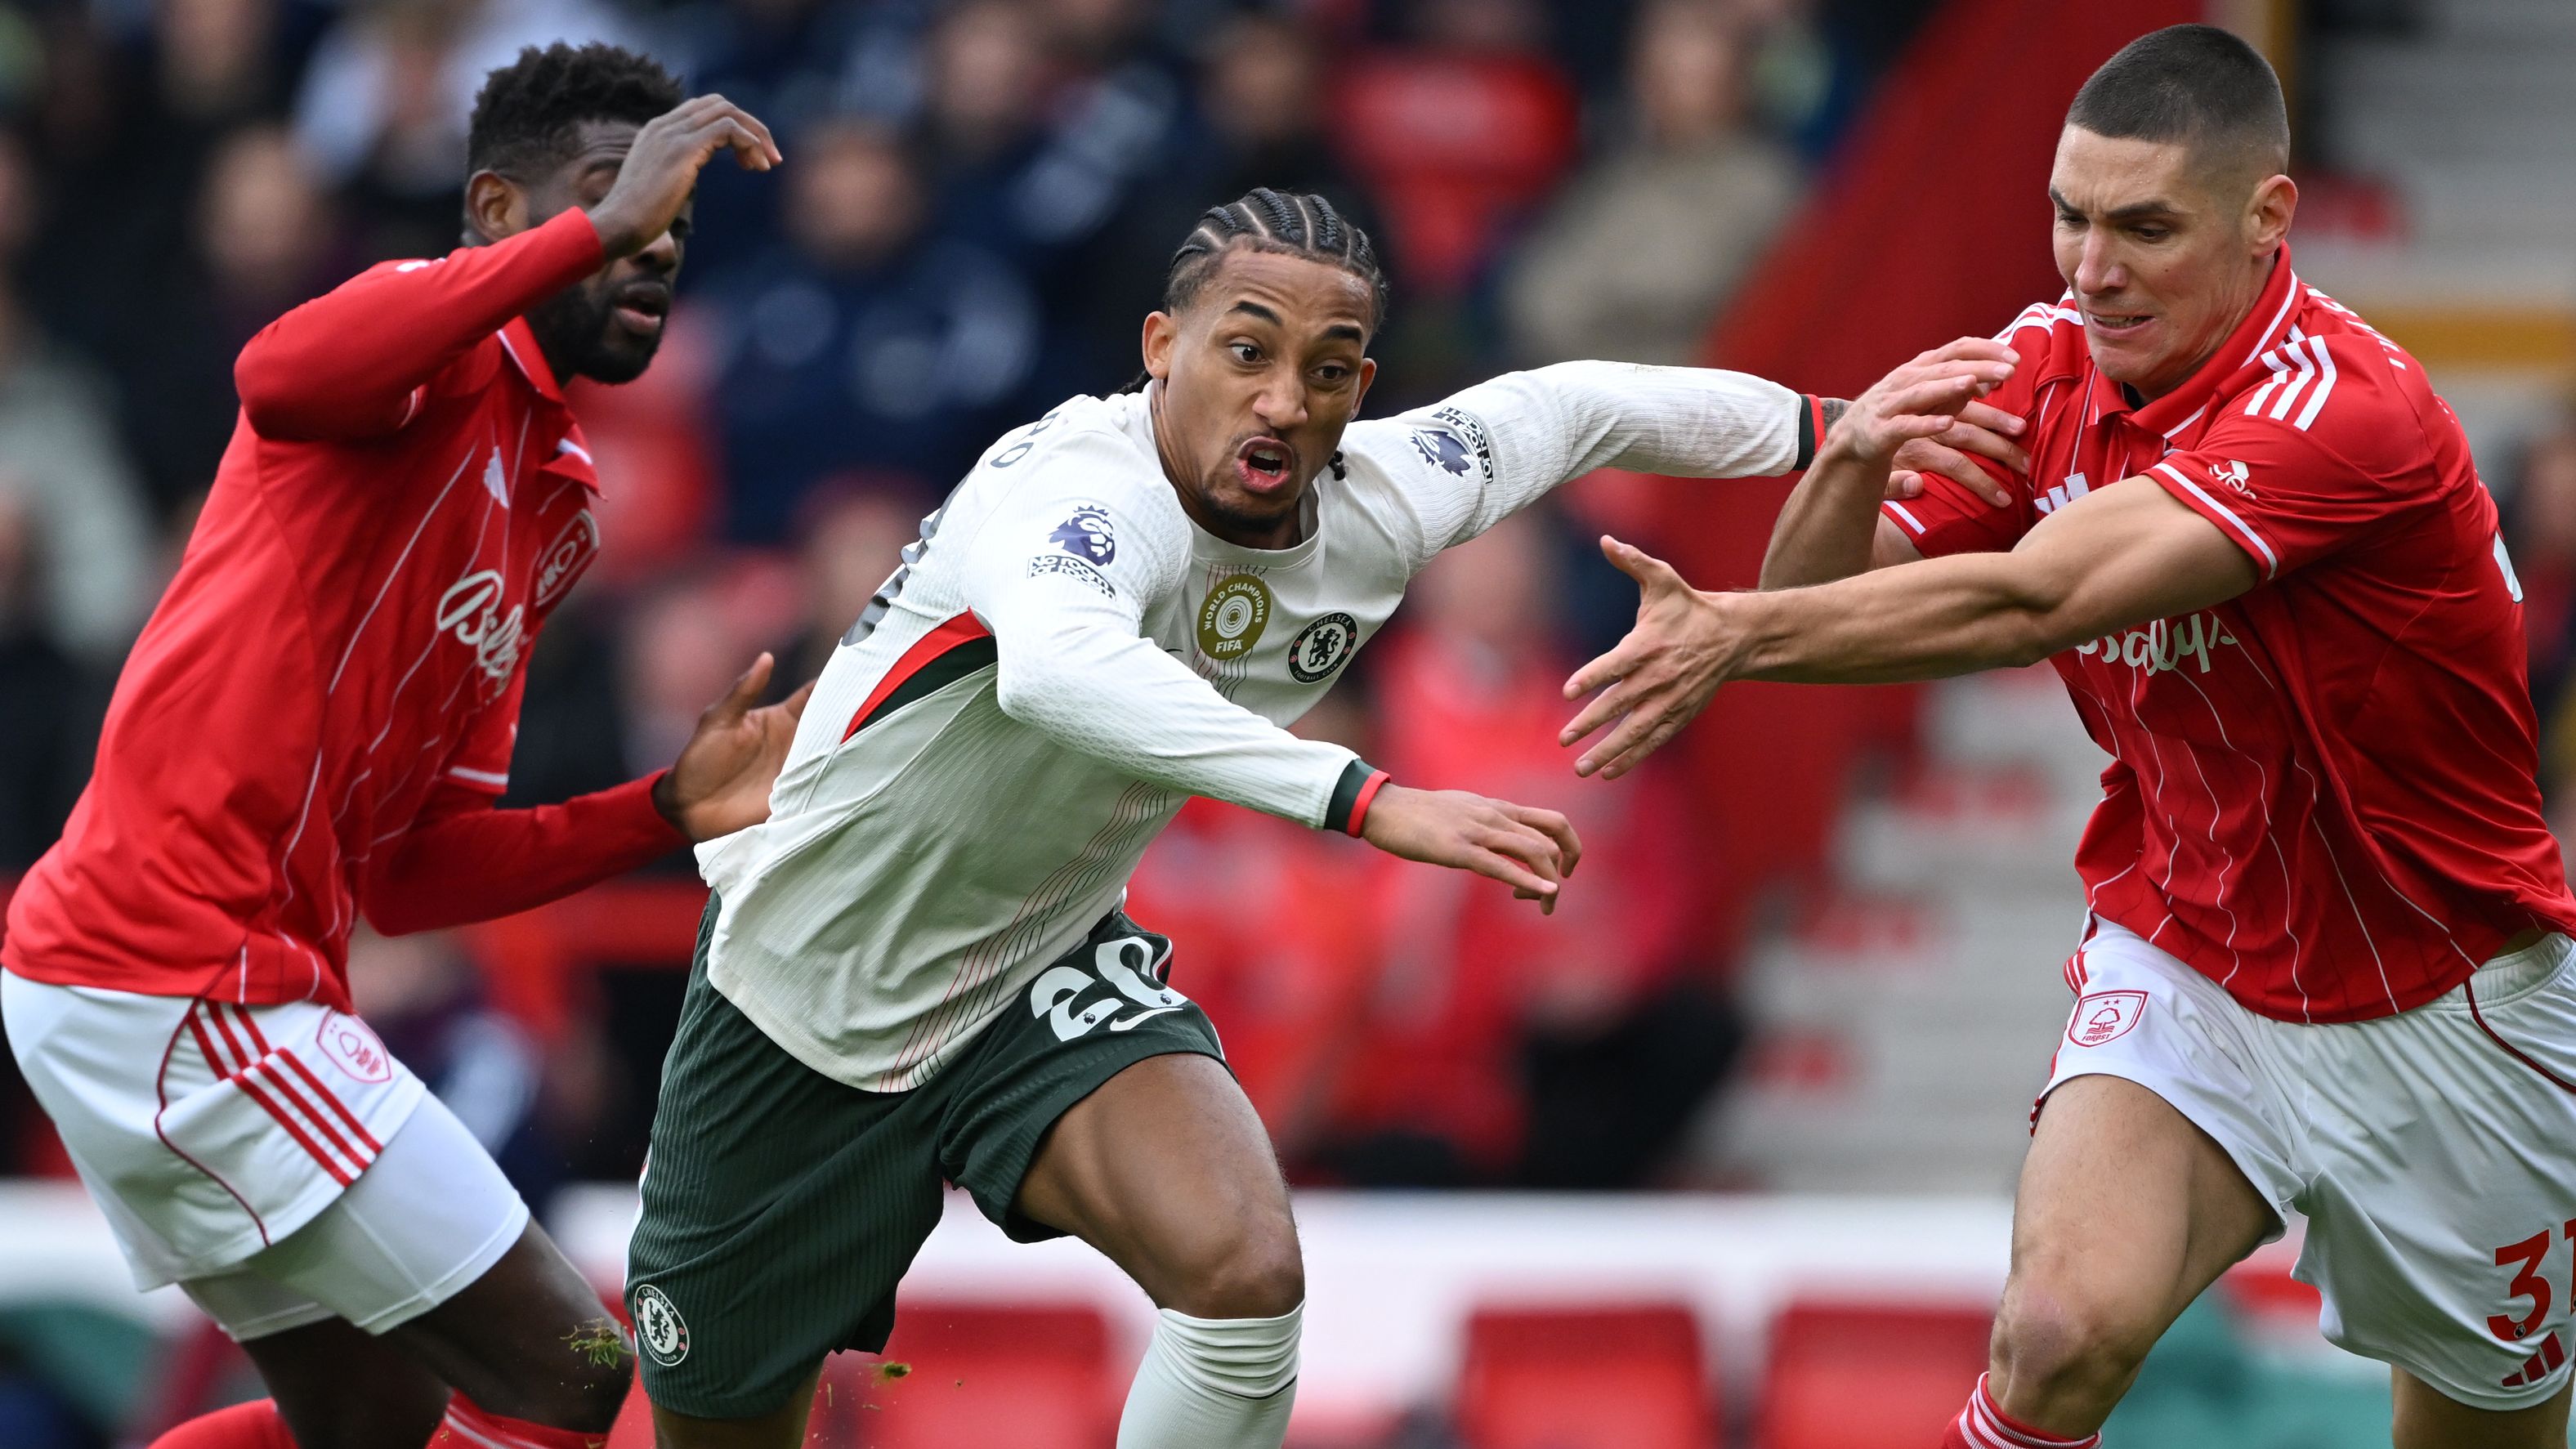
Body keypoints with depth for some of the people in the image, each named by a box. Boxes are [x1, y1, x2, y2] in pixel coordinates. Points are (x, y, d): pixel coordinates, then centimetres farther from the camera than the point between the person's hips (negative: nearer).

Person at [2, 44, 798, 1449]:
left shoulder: (547, 513, 20)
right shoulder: (446, 363, -7)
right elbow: (283, 373, -34)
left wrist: (666, 812, 7)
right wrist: (601, 226, -31)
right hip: (172, 977, -10)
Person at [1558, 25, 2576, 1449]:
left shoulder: (2343, 410, -27)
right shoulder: (2048, 365, -6)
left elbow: (2031, 603, -37)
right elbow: (1824, 599, -6)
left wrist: (1739, 632, -46)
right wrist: (1850, 459, -27)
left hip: (2442, 1010, -3)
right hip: (2185, 968, 3)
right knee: (2060, 1331, -25)